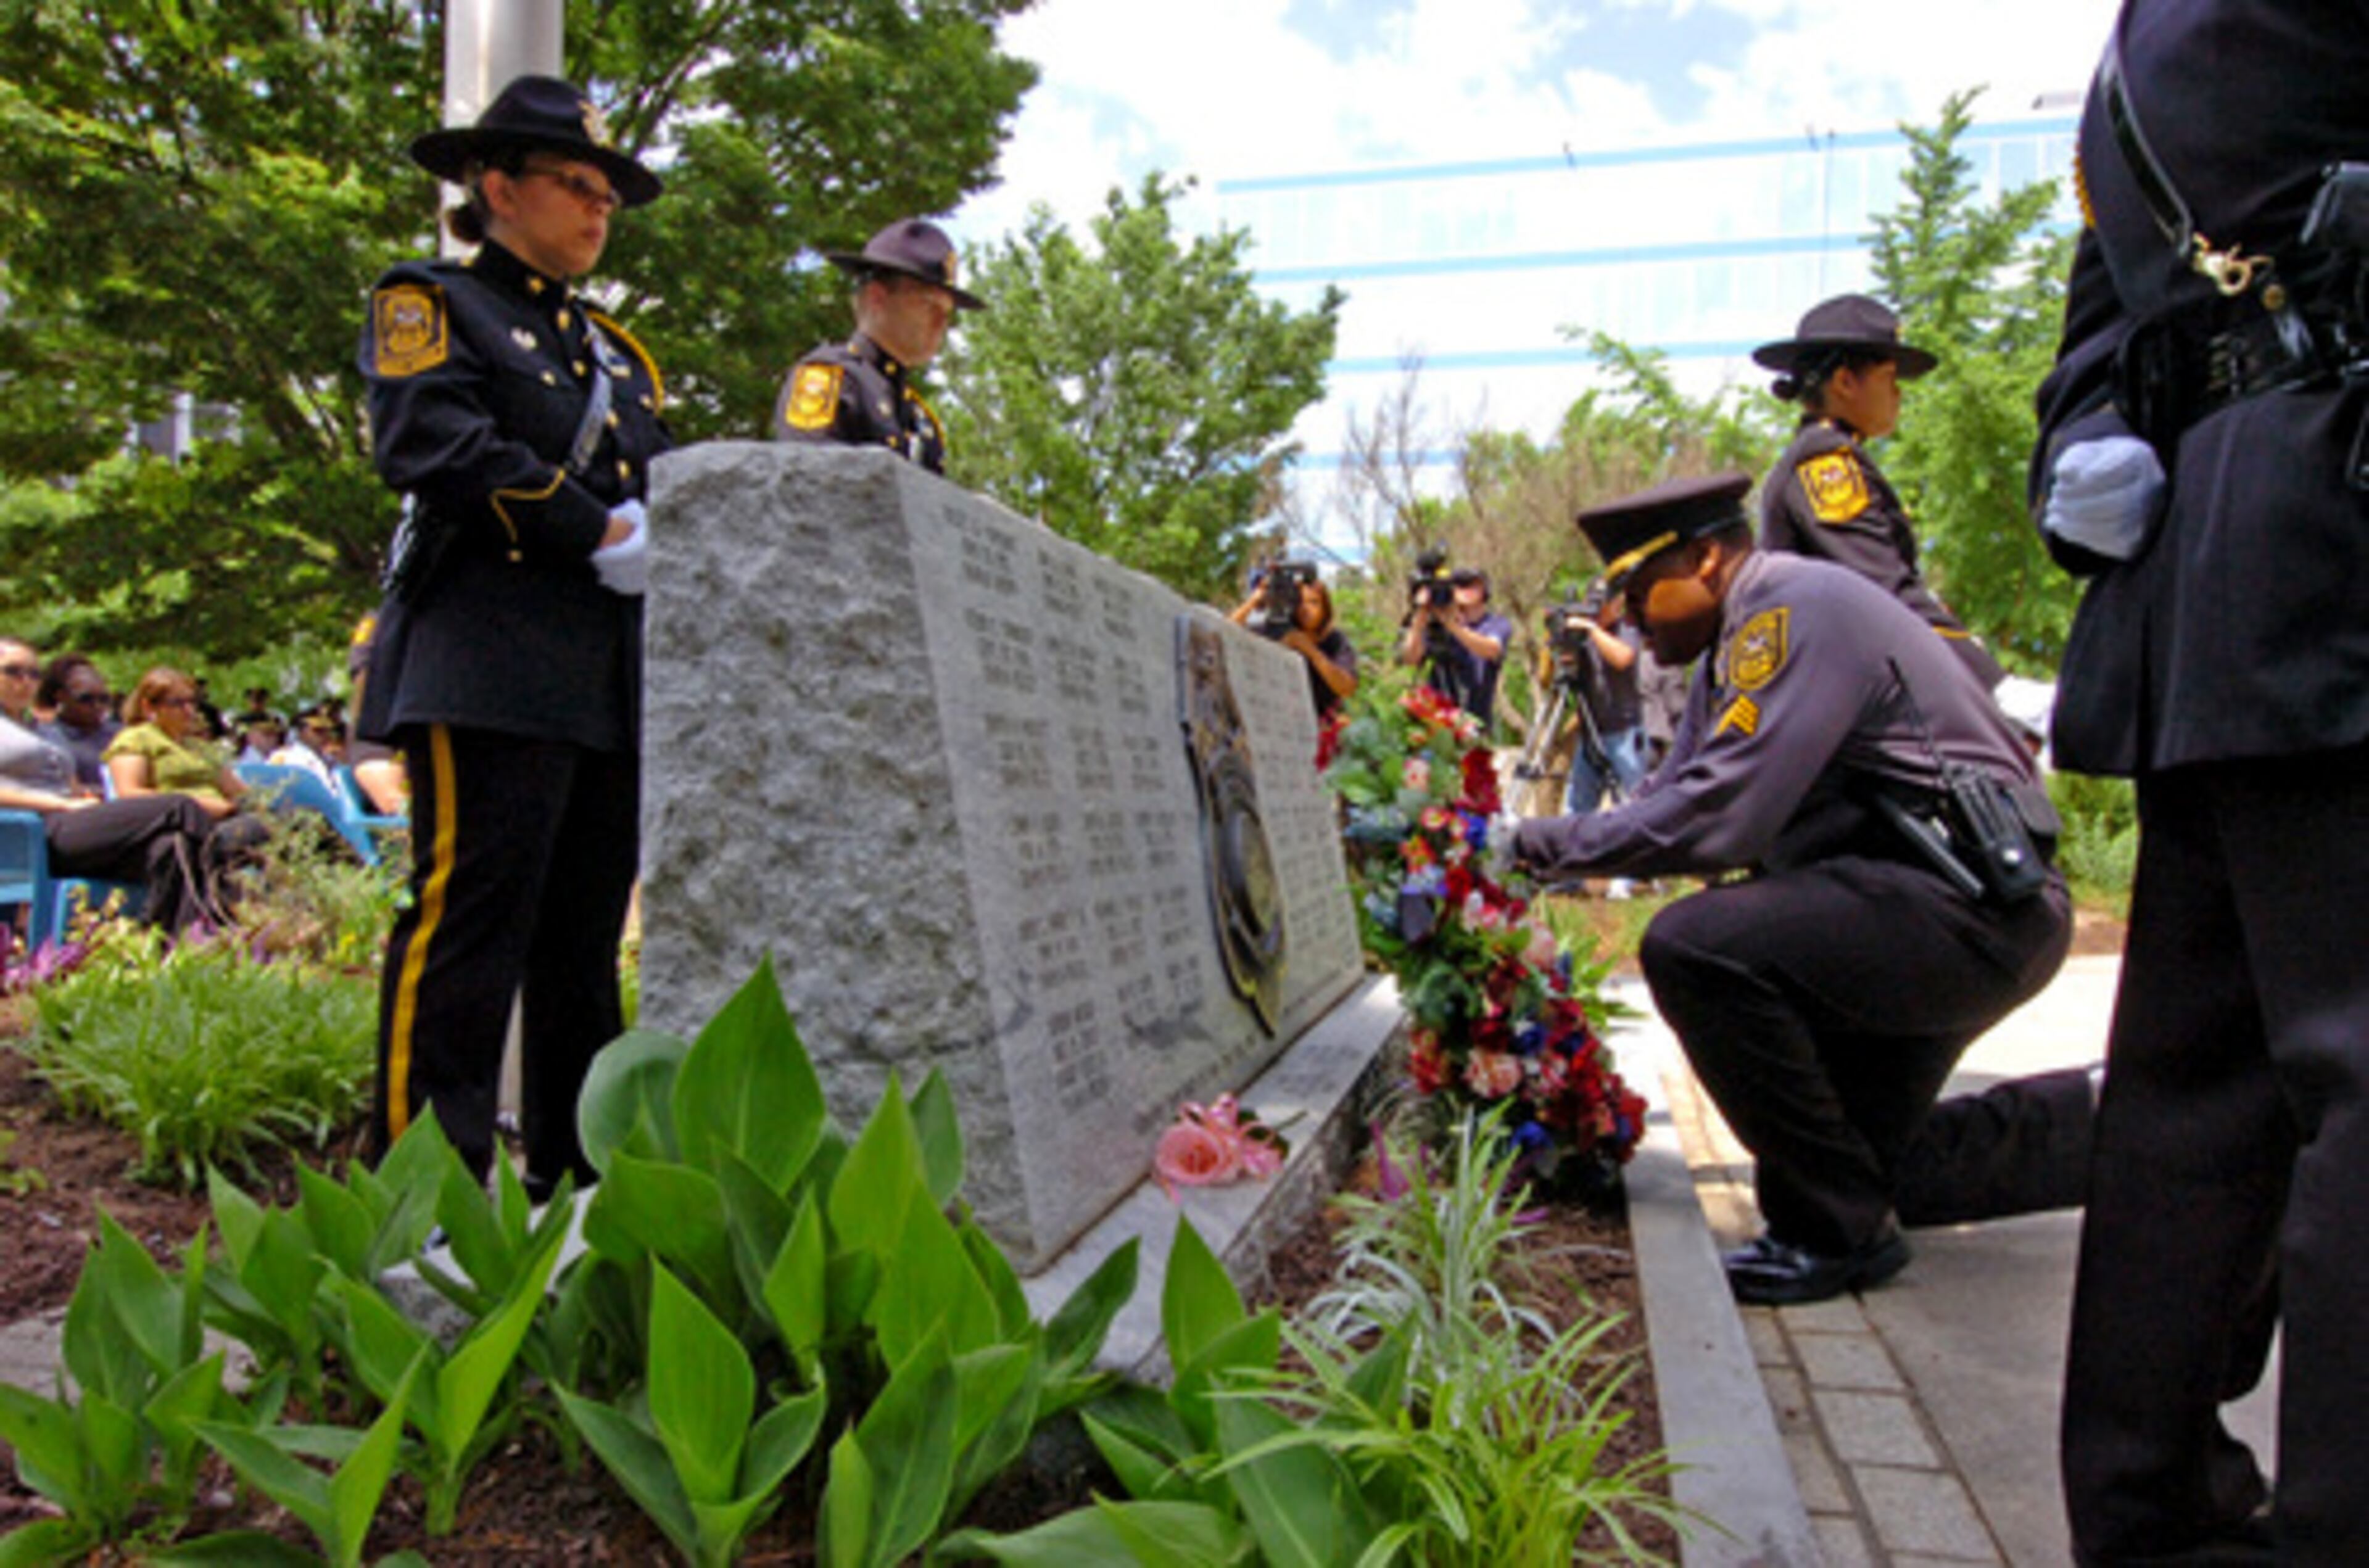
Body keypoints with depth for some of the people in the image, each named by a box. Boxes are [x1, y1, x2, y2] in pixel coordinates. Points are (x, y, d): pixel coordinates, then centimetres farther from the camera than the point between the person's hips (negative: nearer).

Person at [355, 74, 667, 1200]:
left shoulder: (615, 351, 27)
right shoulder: (432, 306, 6)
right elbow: (437, 448, -11)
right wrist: (599, 536, -13)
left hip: (616, 678, 7)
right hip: (491, 664, -7)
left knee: (587, 930, 8)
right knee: (469, 911, -11)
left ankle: (578, 1173, 16)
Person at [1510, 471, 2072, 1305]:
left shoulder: (1801, 609, -16)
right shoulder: (1739, 644, 15)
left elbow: (1716, 820, -24)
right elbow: (1670, 800, 14)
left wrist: (1545, 841, -15)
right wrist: (1521, 846, 5)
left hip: (1977, 907, -11)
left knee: (1695, 948, -25)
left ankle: (1836, 1231, -13)